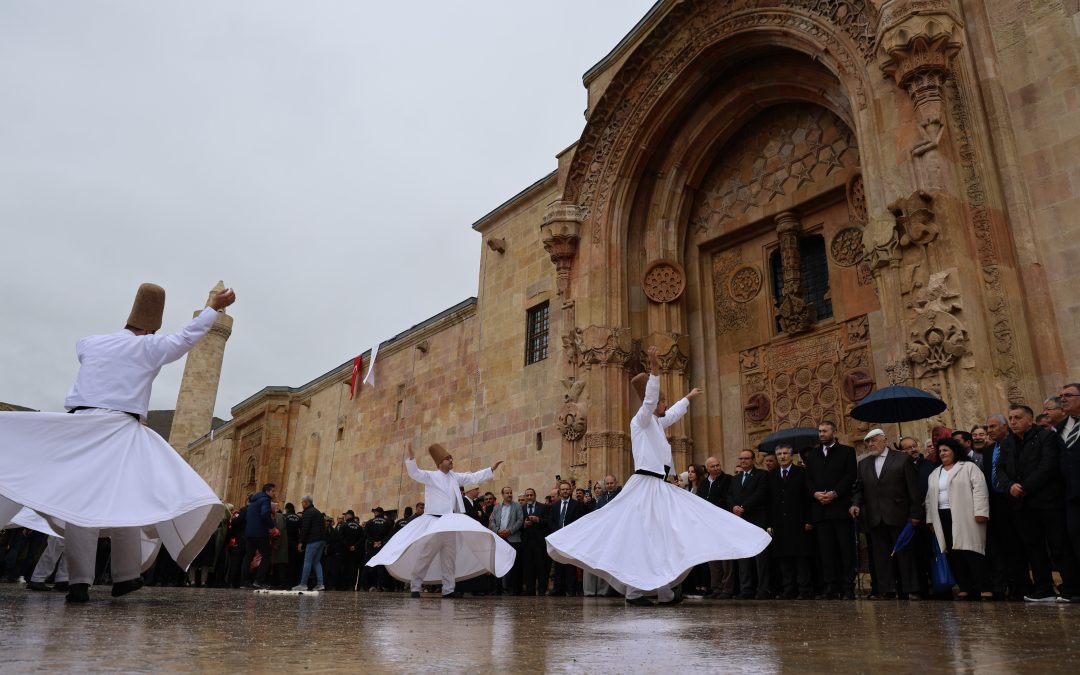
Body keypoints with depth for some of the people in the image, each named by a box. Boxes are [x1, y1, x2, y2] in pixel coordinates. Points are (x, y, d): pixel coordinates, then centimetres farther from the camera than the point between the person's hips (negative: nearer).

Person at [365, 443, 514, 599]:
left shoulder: (454, 477, 12)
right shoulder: (431, 476, -5)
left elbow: (473, 477, 16)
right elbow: (415, 474, -19)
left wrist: (491, 469, 12)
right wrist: (411, 458, -36)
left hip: (451, 522, 6)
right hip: (435, 520, -6)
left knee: (450, 555, 8)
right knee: (426, 554, -5)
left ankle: (448, 589, 14)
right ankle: (415, 587, 6)